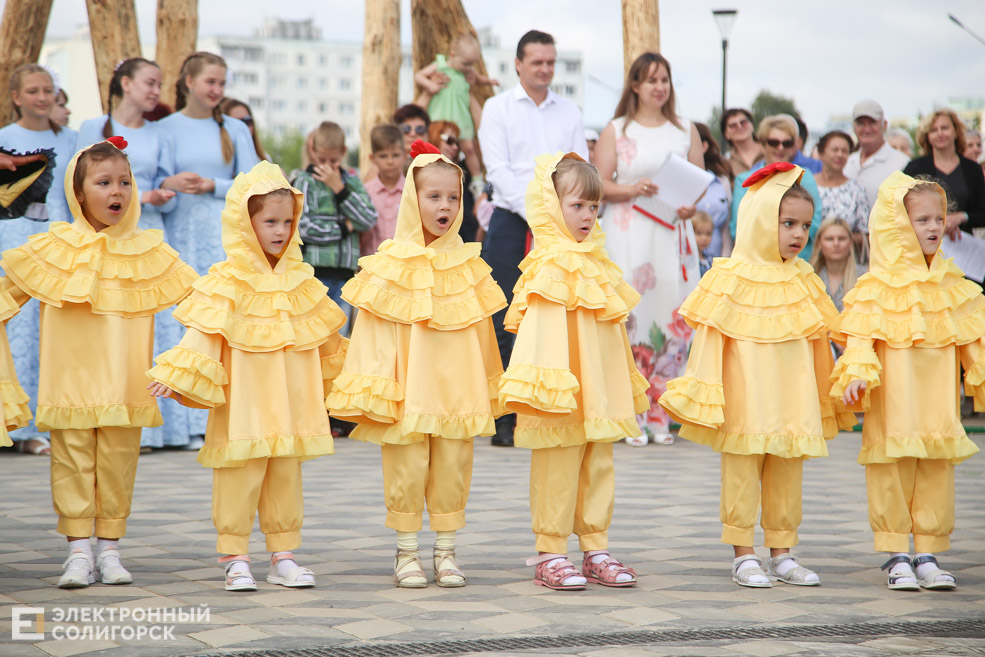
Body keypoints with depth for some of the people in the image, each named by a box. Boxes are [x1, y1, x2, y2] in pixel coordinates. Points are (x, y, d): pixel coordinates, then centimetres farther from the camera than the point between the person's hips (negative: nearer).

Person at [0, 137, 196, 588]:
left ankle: (109, 550, 14)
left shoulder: (147, 253, 5)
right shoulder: (53, 249, 2)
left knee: (118, 462, 4)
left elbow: (198, 296, 12)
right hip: (70, 381, -1)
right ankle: (79, 552, 5)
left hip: (123, 385, 1)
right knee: (72, 462, -1)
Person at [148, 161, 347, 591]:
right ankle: (235, 559, 4)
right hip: (243, 404, -5)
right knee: (240, 476, -3)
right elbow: (203, 331, -13)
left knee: (287, 475, 9)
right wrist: (175, 376, -21)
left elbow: (324, 334, 22)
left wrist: (342, 374, 30)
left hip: (290, 403, 5)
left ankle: (283, 555, 17)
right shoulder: (228, 282, -7)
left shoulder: (299, 280, 9)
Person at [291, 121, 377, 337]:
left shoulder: (351, 180, 13)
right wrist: (344, 228, -4)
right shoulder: (305, 182, 0)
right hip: (314, 271, -4)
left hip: (344, 271, 4)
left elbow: (369, 220, -1)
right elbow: (302, 227, -12)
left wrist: (340, 189, -6)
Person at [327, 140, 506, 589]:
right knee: (406, 470, 0)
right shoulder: (390, 265, -4)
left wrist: (487, 390, 15)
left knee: (452, 468, 7)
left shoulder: (468, 265, 7)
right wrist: (370, 386, -9)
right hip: (405, 392, -3)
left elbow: (480, 330, 13)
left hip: (456, 388, 3)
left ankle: (446, 552, 18)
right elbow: (373, 330, -4)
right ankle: (406, 555, 12)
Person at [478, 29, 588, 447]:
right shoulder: (498, 109, 5)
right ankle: (502, 422, -1)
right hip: (511, 223, -3)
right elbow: (497, 170, -5)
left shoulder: (569, 112, 14)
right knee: (503, 323, -4)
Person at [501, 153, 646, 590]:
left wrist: (626, 386, 24)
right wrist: (550, 385, -24)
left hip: (600, 391, 8)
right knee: (557, 469, -2)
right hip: (564, 394, -8)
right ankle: (550, 555, 5)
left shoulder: (596, 265, 14)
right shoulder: (549, 267, -11)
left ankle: (596, 550, 19)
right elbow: (540, 334, -17)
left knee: (599, 467, 11)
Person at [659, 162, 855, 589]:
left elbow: (818, 343, 15)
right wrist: (704, 393, -7)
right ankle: (744, 555, 8)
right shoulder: (730, 280, -6)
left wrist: (826, 397, 18)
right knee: (742, 469, 0)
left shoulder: (803, 282, 9)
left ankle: (782, 553, 18)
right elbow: (709, 338, -5)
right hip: (744, 400, -5)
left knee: (788, 471, 9)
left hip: (794, 396, 5)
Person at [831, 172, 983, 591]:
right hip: (893, 402, -4)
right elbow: (861, 335, -10)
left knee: (937, 473, 6)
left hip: (938, 397, 4)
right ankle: (897, 556, 8)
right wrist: (857, 374, -23)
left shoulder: (951, 284, 10)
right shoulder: (877, 288, -6)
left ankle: (928, 553, 15)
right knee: (893, 472, -1)